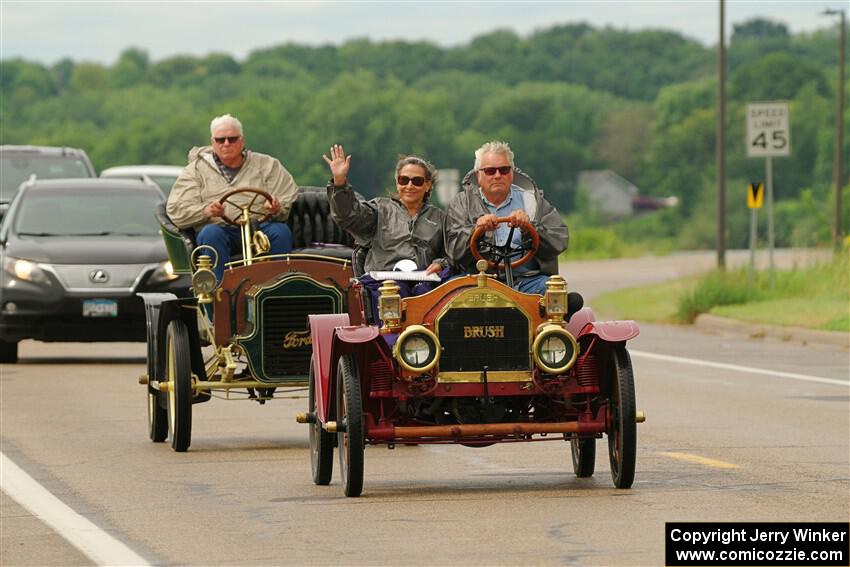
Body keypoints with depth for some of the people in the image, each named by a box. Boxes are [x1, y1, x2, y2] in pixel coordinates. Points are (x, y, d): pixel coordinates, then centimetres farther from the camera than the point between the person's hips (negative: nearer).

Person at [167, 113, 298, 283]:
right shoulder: (195, 170, 18)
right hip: (221, 228, -1)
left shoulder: (266, 165, 20)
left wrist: (277, 209, -15)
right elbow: (176, 211, 6)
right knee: (211, 233, -35)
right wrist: (207, 211, -15)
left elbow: (290, 202, 10)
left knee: (281, 231, -31)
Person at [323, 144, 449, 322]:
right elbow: (349, 216, 5)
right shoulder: (381, 209, 23)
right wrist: (339, 182, -10)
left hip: (424, 281, 1)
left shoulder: (438, 217, 28)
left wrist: (440, 264, -2)